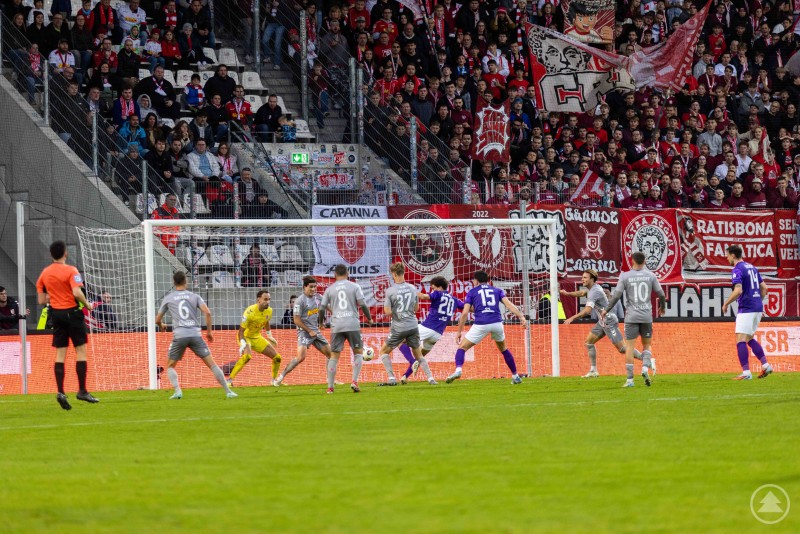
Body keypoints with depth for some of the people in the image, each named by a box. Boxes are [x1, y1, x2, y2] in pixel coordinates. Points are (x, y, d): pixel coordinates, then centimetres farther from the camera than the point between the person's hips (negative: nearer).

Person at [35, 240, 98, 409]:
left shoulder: (44, 273, 7)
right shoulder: (70, 271, -11)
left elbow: (41, 301, 8)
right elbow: (77, 293, -22)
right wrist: (87, 304, -5)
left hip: (56, 313, 5)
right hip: (71, 312, -5)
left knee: (60, 354, 5)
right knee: (81, 350, 2)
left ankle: (60, 392, -6)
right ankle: (82, 391, -1)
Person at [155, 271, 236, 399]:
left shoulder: (168, 299, 12)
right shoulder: (194, 297, 11)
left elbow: (157, 320, 18)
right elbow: (207, 312, -3)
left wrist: (162, 326, 41)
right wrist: (209, 331, 8)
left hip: (179, 336, 0)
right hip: (195, 334, 0)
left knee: (170, 366, 16)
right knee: (211, 364, 3)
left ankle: (177, 391, -7)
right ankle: (228, 391, -2)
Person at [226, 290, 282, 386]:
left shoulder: (269, 311, -8)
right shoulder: (249, 312, -28)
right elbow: (241, 331, -26)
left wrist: (270, 336, 23)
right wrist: (243, 344, -40)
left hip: (257, 337, 7)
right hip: (245, 336, -7)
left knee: (277, 358, 4)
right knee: (247, 356, -37)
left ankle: (274, 380, 30)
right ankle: (229, 380, -32)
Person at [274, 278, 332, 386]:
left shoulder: (317, 298, 8)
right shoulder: (300, 301, -13)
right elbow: (296, 320, -15)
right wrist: (309, 331, -14)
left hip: (316, 331, 8)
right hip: (304, 332, -8)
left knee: (330, 354, 8)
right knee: (301, 357, -23)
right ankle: (280, 377, -15)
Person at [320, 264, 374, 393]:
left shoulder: (330, 289, 8)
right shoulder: (354, 286, 3)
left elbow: (322, 307, 9)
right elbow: (363, 305, -3)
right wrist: (369, 319, 13)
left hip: (336, 326, 1)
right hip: (353, 324, -1)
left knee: (334, 355, 6)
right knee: (358, 352, 11)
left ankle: (330, 386, 3)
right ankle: (354, 381, -6)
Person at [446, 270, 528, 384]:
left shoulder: (472, 292, 16)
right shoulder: (497, 290, 21)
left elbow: (465, 313, 7)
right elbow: (509, 304, 4)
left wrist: (459, 332, 11)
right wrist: (521, 317, -4)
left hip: (481, 325, -3)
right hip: (497, 323, 3)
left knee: (462, 348, 8)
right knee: (503, 349, 28)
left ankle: (458, 370, -18)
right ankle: (515, 376, 29)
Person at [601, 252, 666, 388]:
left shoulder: (625, 276, -3)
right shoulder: (650, 276, 2)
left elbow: (616, 295, -6)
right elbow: (661, 294, 6)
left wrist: (606, 310, 6)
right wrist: (662, 307, 26)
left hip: (631, 316, -2)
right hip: (647, 316, 2)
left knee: (629, 346, 2)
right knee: (647, 344, 16)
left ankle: (630, 380, 0)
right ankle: (645, 368, -10)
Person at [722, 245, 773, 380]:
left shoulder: (737, 270, -11)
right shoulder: (751, 267, 16)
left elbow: (738, 291, -23)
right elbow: (764, 288, 18)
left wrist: (726, 303, -10)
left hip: (746, 309, -9)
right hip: (758, 308, 9)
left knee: (740, 340, -8)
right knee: (749, 338, 19)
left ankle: (746, 372, -16)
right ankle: (765, 365, 11)